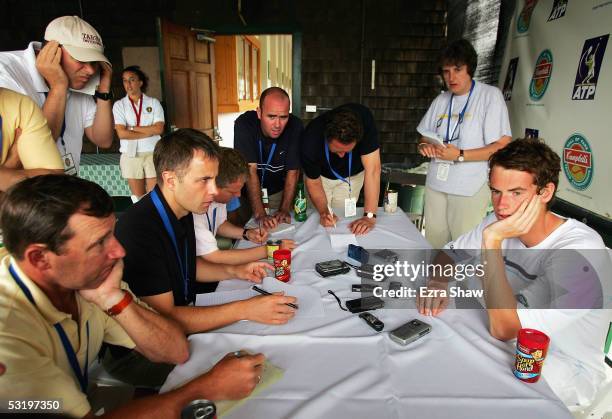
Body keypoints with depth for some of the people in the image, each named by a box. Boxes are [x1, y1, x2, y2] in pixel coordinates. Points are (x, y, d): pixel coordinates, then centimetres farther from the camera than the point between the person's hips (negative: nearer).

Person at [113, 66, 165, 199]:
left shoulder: (153, 102, 4)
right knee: (138, 197, 6)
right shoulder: (119, 105, 3)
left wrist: (131, 128, -8)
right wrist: (149, 131, -9)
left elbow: (159, 129, -9)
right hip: (130, 155, 1)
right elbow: (121, 133, -9)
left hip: (153, 153, 0)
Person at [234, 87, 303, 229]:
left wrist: (285, 209, -25)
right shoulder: (244, 124, -28)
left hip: (278, 189, 2)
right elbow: (250, 170, -31)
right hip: (247, 189, -1)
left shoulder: (295, 127, -23)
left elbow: (293, 172, -18)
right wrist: (260, 214, -36)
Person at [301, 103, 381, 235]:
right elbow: (313, 182, -21)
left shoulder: (364, 120, -38)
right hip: (322, 175, 0)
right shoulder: (311, 140, -37)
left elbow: (373, 169, -38)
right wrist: (323, 212, -37)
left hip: (352, 174, 1)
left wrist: (370, 216, -43)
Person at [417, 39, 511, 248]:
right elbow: (425, 136, 19)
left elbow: (503, 146, -12)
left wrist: (460, 155, -20)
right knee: (432, 245, 11)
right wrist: (424, 146, -5)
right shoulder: (440, 100, 11)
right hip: (436, 184, 5)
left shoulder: (490, 95, -6)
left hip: (470, 190, -5)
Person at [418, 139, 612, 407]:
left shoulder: (580, 251, -29)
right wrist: (438, 282, -18)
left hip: (564, 366, -5)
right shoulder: (501, 222, -10)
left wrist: (493, 240, -35)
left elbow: (502, 329, -33)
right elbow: (450, 253, 5)